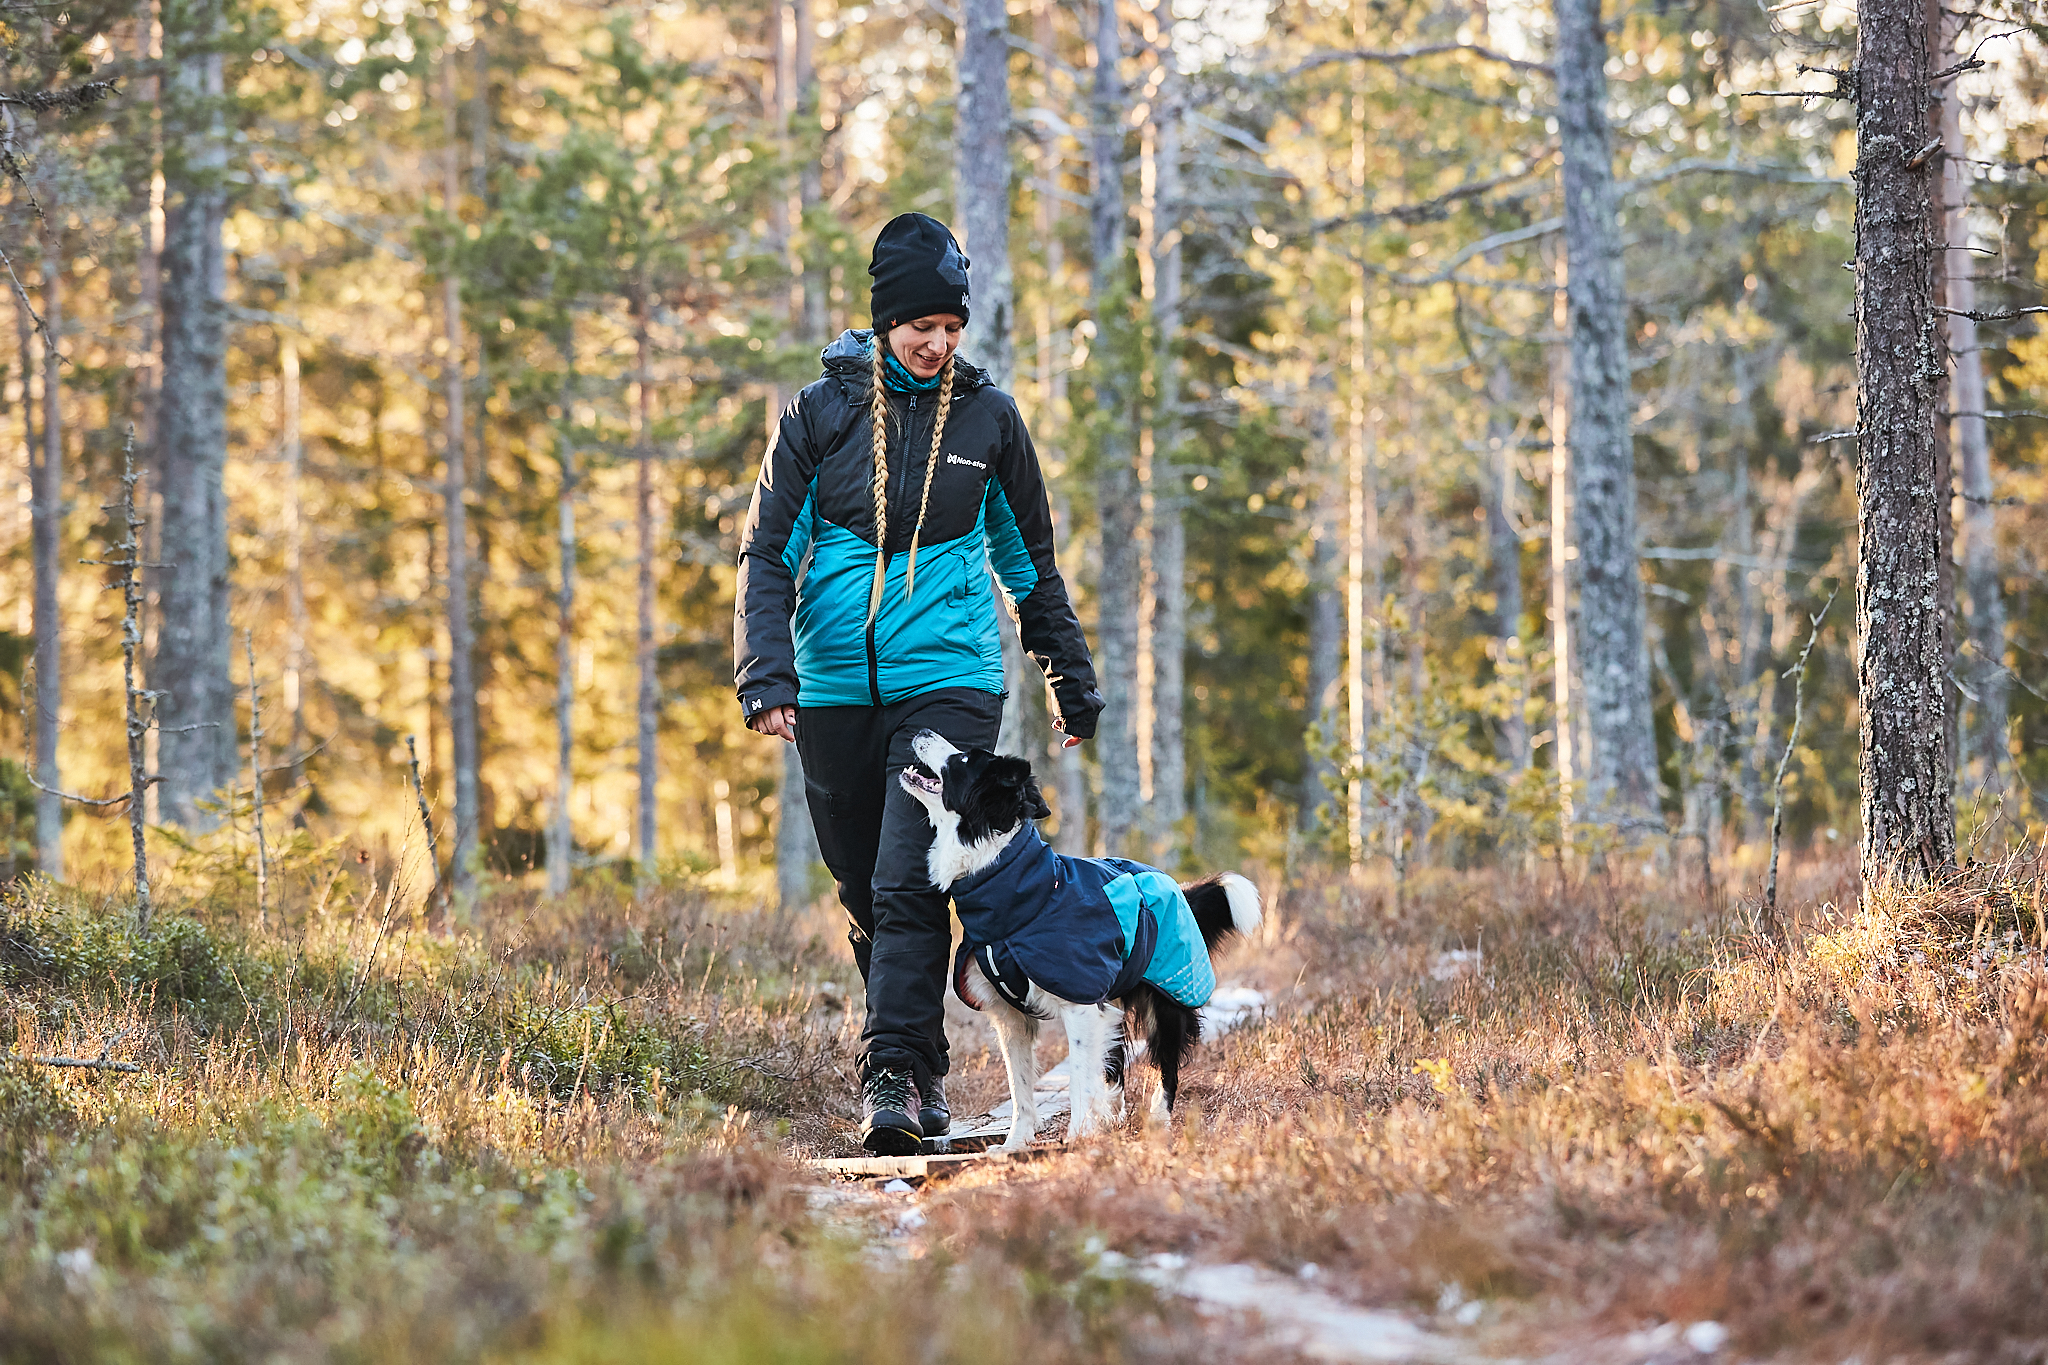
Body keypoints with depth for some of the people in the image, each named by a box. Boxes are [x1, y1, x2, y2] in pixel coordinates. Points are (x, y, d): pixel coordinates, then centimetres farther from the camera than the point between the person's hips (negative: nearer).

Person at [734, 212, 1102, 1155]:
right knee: (865, 896, 9)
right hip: (835, 684, 2)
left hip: (949, 680, -2)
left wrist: (1072, 685, 21)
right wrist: (766, 677, -10)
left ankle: (894, 1077, -20)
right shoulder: (821, 412, 3)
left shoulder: (987, 417, 6)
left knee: (910, 886, -16)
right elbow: (768, 550, 3)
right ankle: (920, 1071, 21)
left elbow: (1030, 563, 17)